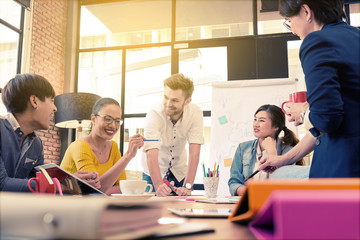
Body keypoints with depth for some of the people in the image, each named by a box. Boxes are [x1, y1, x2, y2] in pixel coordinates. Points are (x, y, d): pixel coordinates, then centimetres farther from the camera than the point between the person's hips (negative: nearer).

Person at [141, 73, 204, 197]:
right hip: (154, 173, -1)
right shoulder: (154, 115, -26)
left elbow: (194, 153, -24)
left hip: (180, 173, 2)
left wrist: (188, 186, -34)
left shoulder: (195, 113, -21)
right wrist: (159, 185, -51)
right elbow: (151, 155, -36)